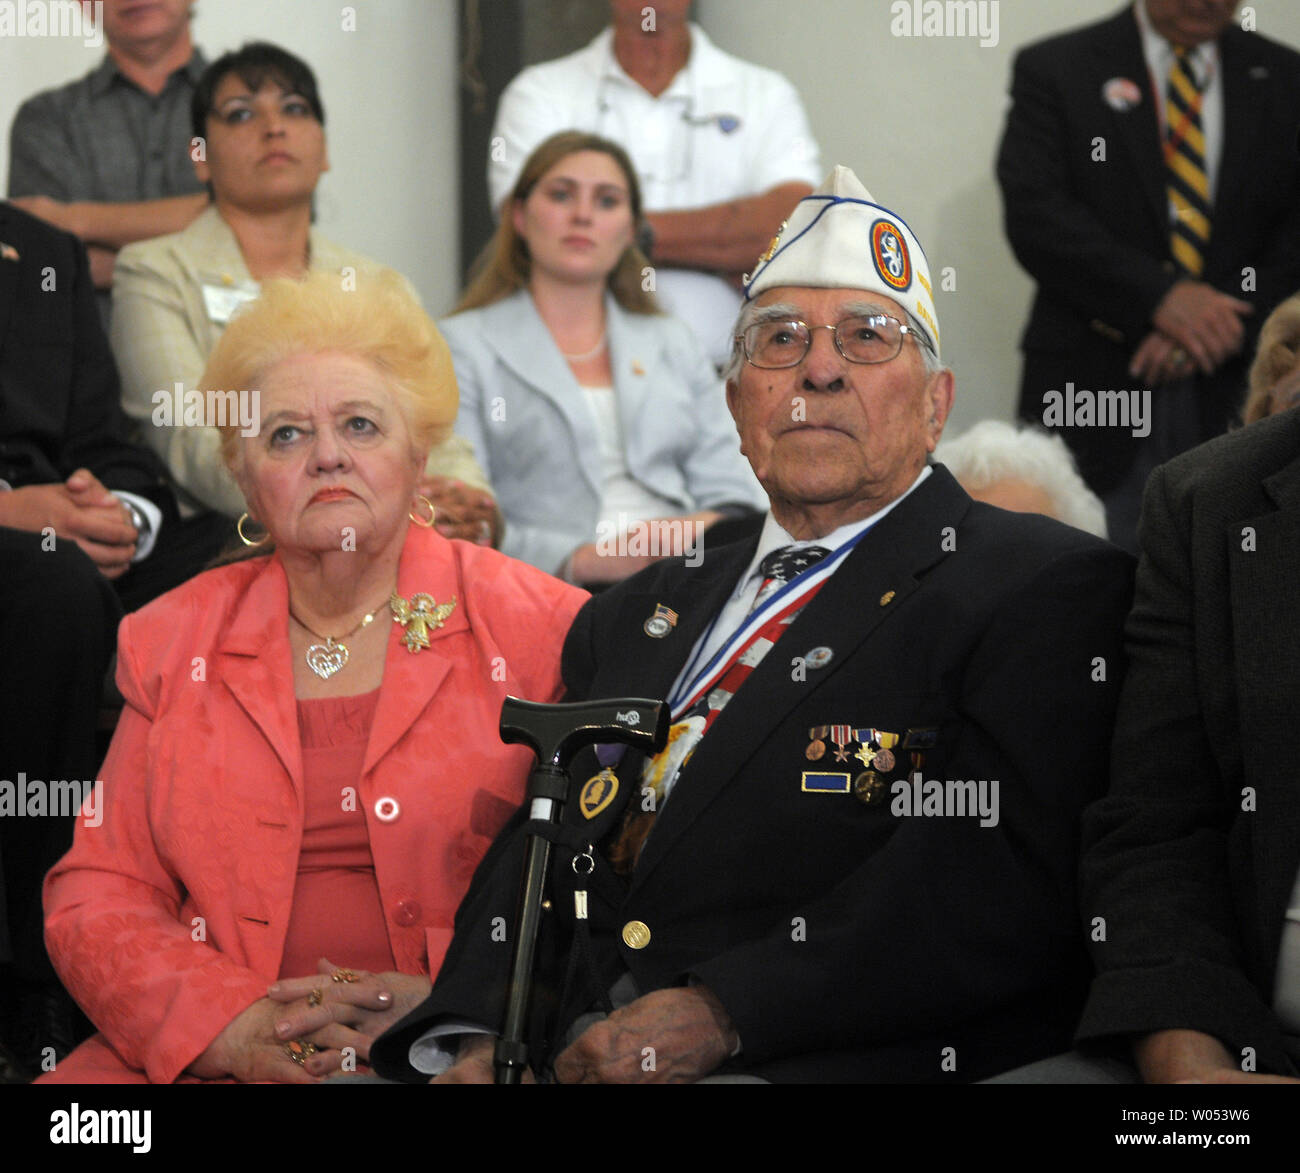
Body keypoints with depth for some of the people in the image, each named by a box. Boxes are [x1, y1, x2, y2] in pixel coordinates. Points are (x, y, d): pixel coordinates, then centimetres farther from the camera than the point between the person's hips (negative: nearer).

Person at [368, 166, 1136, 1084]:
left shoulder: (1049, 588, 3)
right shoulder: (637, 616, 25)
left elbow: (1004, 878, -11)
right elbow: (540, 849, 18)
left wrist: (720, 1014, -18)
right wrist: (476, 1035, -4)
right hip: (574, 1063, 6)